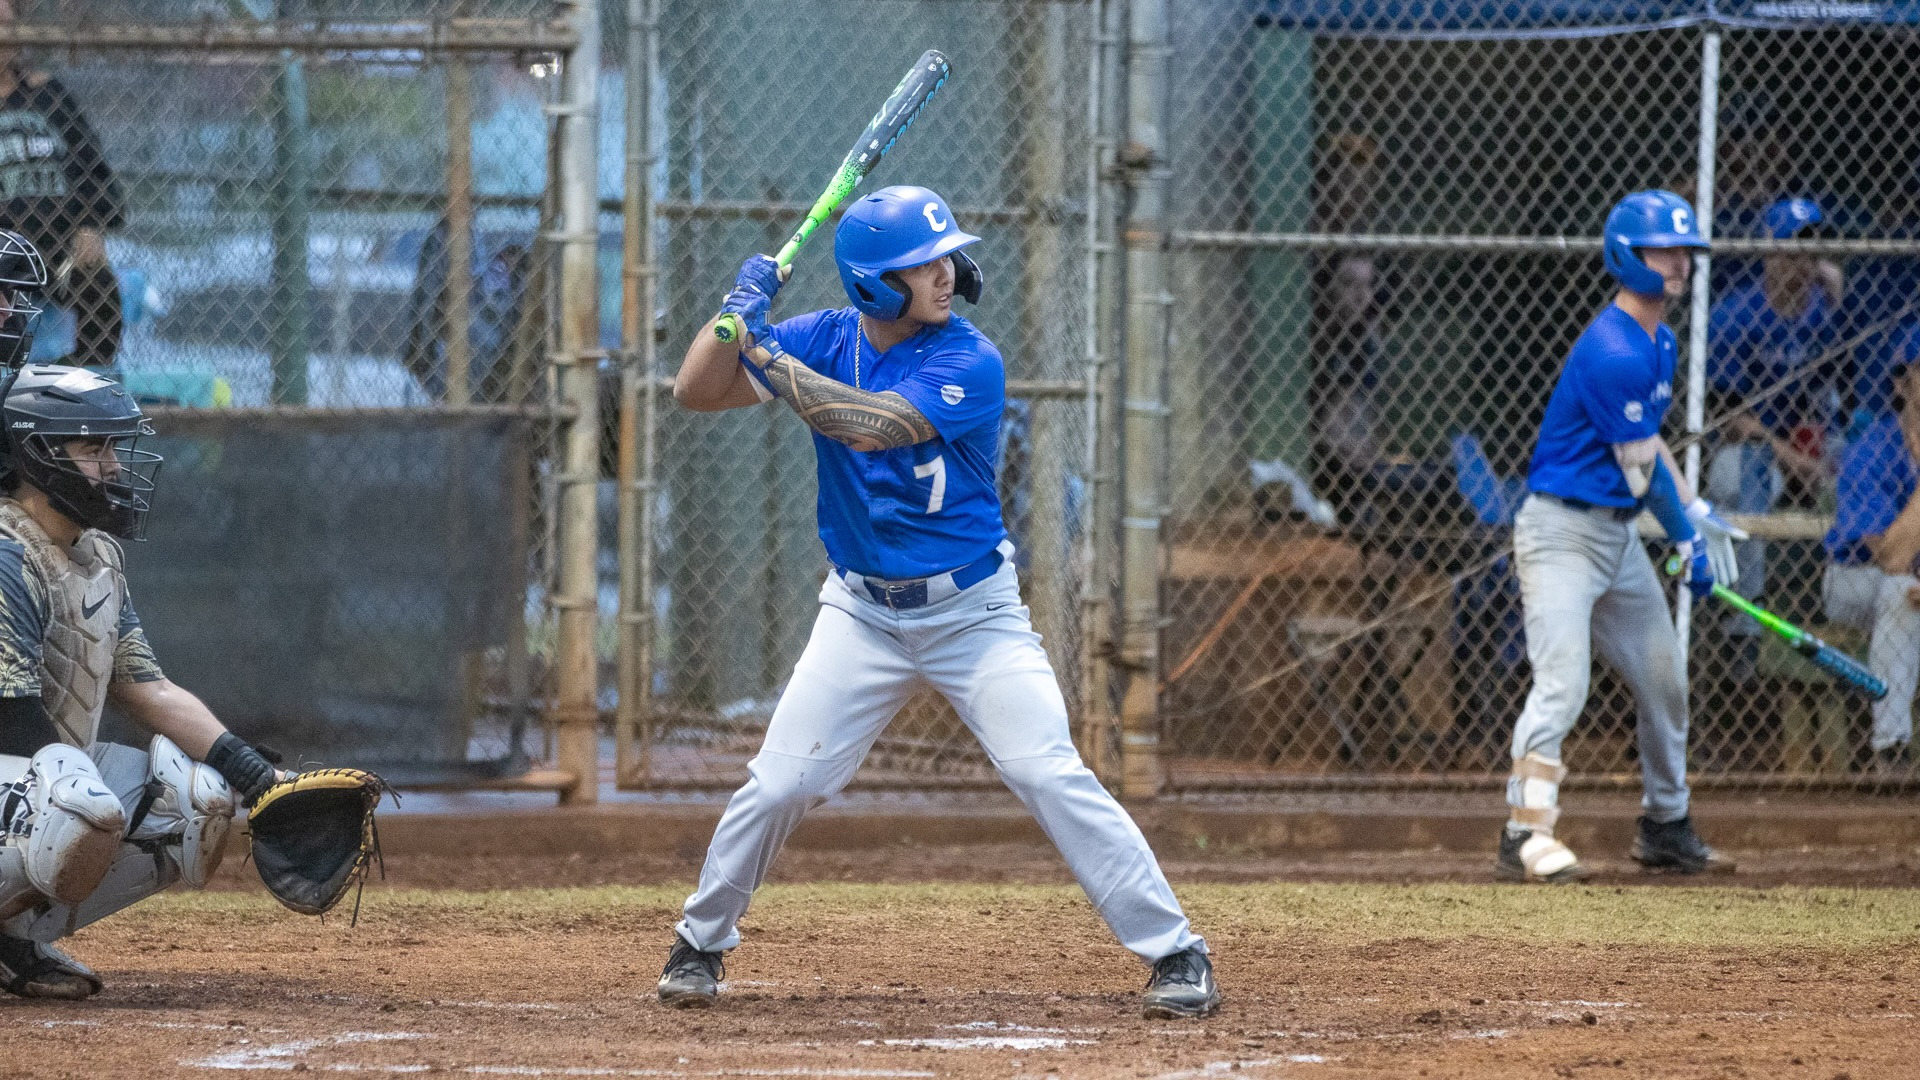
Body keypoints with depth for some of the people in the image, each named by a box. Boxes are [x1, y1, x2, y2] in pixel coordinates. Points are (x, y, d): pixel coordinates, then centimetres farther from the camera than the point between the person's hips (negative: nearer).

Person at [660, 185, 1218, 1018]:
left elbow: (870, 425, -31)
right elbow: (696, 393, -4)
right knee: (778, 786, -1)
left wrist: (765, 351, -27)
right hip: (864, 613, 3)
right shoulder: (825, 340, -3)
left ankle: (1176, 955, -9)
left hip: (972, 611, -3)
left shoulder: (969, 364, -18)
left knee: (1052, 777, -14)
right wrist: (736, 312, -20)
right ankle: (699, 945, 21)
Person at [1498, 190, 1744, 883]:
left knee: (1663, 683, 15)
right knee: (1563, 681, -21)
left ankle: (1666, 829, 30)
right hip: (1561, 531, -10)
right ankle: (1525, 837, -23)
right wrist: (1689, 542, -6)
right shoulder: (1614, 353, -22)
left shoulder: (1660, 344, 10)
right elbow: (1642, 469, -17)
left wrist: (1698, 513, 17)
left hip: (1619, 533, 10)